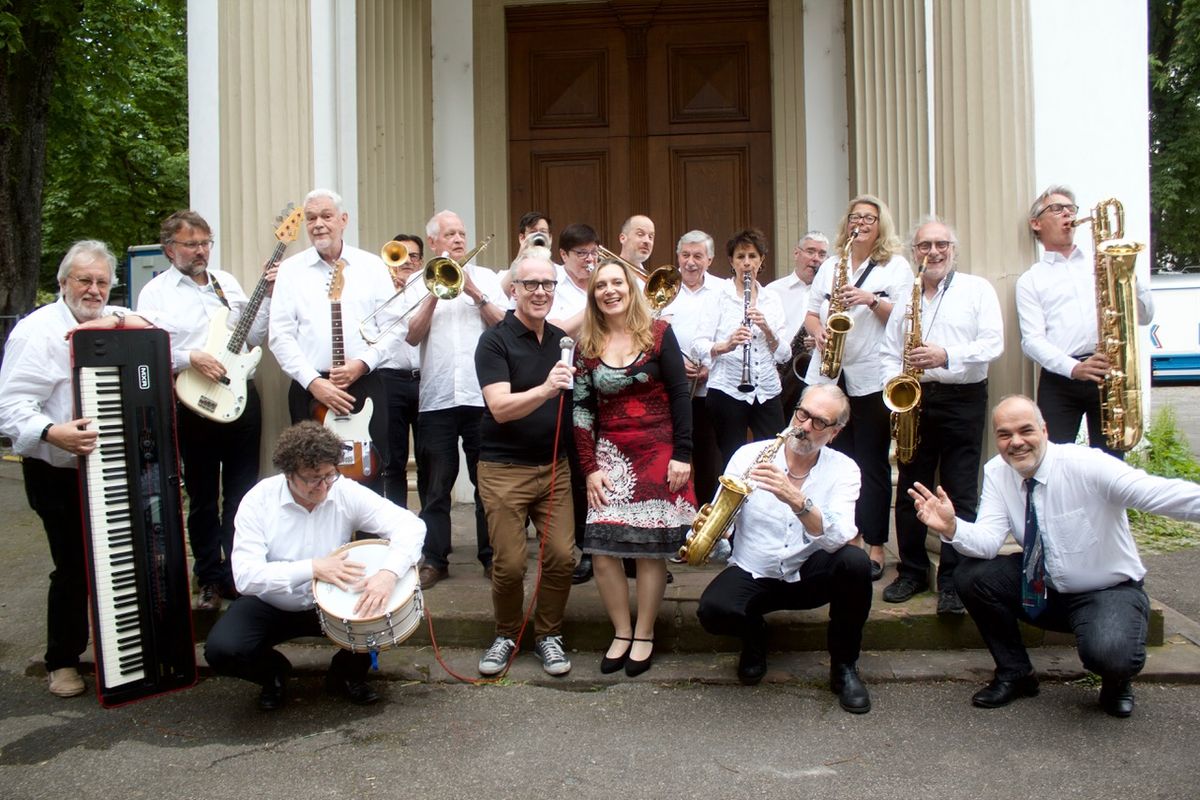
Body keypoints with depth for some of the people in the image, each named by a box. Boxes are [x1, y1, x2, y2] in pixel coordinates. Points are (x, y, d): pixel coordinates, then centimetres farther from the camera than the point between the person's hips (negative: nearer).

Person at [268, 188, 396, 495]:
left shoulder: (372, 266, 8)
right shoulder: (290, 270, 6)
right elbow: (280, 336, 0)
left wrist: (362, 363, -10)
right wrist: (313, 382, -10)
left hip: (365, 386, 0)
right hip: (309, 389, 0)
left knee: (370, 476, 1)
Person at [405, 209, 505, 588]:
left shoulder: (486, 277, 11)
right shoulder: (419, 284, 10)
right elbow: (413, 335, -3)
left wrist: (475, 293, -11)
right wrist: (435, 293, -11)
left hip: (483, 396, 0)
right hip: (437, 398, 0)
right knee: (435, 483, 4)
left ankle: (492, 556, 14)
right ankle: (434, 558, 13)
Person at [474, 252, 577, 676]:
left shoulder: (561, 340, 9)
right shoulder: (495, 341, -8)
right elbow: (500, 407, -21)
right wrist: (546, 388, -35)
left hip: (555, 466, 4)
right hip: (504, 468, -4)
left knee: (561, 556, -1)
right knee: (510, 564, -3)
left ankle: (548, 634, 21)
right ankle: (506, 635, 22)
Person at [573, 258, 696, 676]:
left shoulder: (658, 333, -2)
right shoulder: (586, 346, 6)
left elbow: (680, 395, -3)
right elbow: (582, 411, 5)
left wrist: (682, 455, -8)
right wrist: (590, 467, -2)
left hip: (658, 453, -2)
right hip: (610, 456, 3)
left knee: (650, 549, 2)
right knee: (602, 551, -3)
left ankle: (644, 635, 19)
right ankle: (621, 633, 17)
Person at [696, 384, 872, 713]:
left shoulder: (844, 469, -7)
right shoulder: (749, 455, -7)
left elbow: (838, 538, -24)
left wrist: (796, 500, -40)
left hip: (810, 575, 1)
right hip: (752, 573, -1)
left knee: (855, 562, -30)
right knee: (712, 610, -31)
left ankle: (844, 665, -3)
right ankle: (754, 635, 9)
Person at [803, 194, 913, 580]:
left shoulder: (897, 267, 5)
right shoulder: (830, 265, 17)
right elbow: (811, 313, 16)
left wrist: (872, 300, -17)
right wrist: (817, 332, -5)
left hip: (872, 379, -4)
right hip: (828, 376, 4)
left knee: (872, 463, -1)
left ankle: (874, 546, 7)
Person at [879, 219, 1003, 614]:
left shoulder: (977, 289, 4)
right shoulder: (906, 297, 15)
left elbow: (993, 343, -7)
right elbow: (888, 351, 14)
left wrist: (946, 356, -21)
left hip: (963, 399, -3)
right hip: (914, 400, 4)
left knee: (960, 493, -2)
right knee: (909, 489, 8)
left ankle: (953, 581, 4)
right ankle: (912, 571, 20)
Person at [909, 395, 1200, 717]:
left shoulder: (1085, 464, -21)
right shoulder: (996, 472, -8)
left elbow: (1158, 493, -34)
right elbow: (987, 542, -18)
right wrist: (951, 528, -40)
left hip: (1108, 591, -4)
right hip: (1040, 588, 5)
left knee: (1109, 654, -33)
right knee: (969, 575, -16)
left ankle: (1116, 680, 10)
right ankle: (1014, 674, 8)